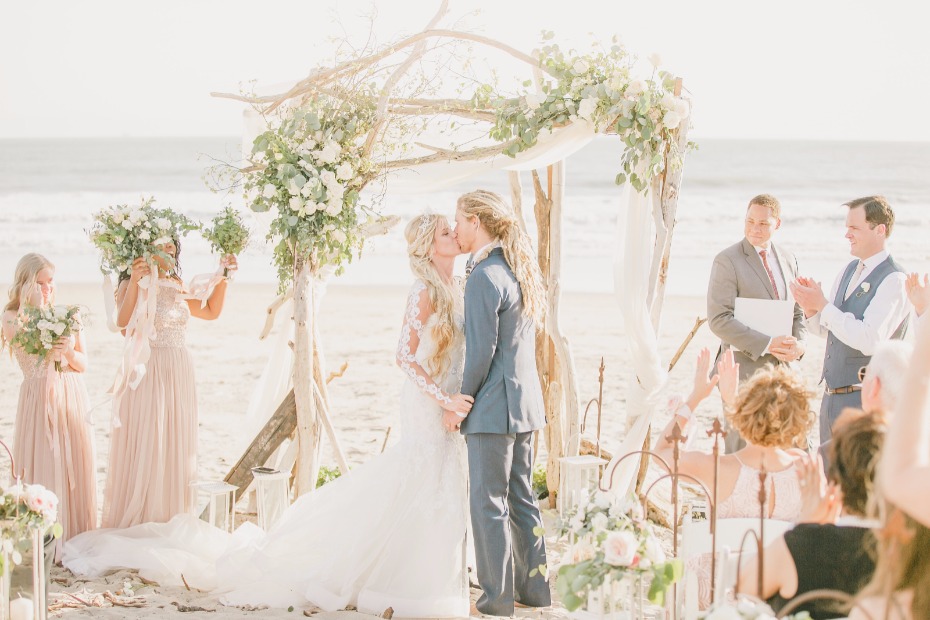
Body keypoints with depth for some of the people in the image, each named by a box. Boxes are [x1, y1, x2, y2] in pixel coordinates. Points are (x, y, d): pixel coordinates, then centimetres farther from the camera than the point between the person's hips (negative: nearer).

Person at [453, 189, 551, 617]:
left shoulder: (484, 277, -17)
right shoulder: (519, 270, 12)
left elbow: (482, 350, -19)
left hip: (494, 405, -9)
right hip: (526, 399, 9)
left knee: (488, 502, -1)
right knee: (521, 497, 16)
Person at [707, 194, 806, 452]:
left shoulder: (788, 259, 13)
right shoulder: (727, 261, -8)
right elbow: (719, 319, -15)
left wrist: (799, 344, -3)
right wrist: (767, 344, -20)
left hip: (783, 366, 6)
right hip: (743, 368, -6)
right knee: (742, 448, -2)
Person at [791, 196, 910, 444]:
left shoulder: (894, 281, -15)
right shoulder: (849, 271, 11)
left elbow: (870, 341, -25)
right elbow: (824, 329, 18)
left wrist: (823, 305, -19)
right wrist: (811, 309, -4)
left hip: (865, 398, -8)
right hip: (832, 396, 8)